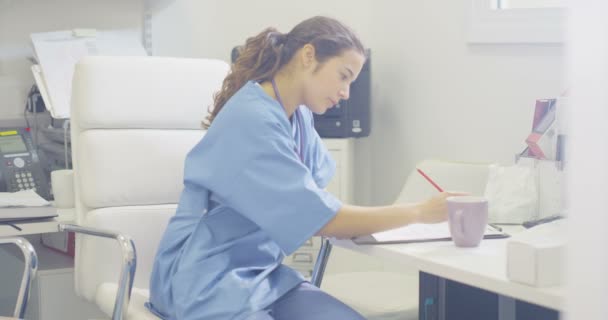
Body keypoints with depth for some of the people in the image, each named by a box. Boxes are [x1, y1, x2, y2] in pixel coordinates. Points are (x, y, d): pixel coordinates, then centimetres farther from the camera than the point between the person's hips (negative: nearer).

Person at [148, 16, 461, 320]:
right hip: (208, 282, -8)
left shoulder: (299, 117, 8)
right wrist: (419, 212, -15)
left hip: (262, 272, 8)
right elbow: (320, 218, -20)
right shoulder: (252, 120, -21)